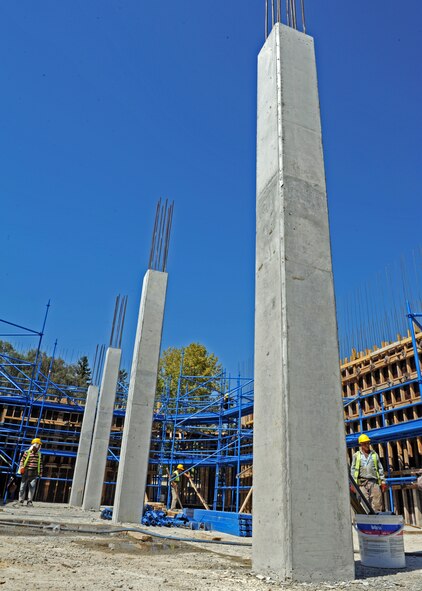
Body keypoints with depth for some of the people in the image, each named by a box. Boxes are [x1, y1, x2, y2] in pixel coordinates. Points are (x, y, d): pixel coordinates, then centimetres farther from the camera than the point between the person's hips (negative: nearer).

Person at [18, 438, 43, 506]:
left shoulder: (39, 454, 11)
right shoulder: (27, 452, -2)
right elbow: (22, 461, -2)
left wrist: (40, 472, 14)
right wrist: (21, 468, -13)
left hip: (34, 474, 3)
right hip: (26, 473, -3)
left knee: (32, 487, -2)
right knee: (23, 487, 4)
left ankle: (29, 501, 5)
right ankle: (21, 501, 16)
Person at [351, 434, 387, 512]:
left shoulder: (374, 454, 16)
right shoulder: (356, 455, 11)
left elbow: (380, 468, 16)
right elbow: (353, 470, 9)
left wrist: (383, 481, 7)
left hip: (374, 482, 2)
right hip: (362, 482, -1)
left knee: (377, 502, -5)